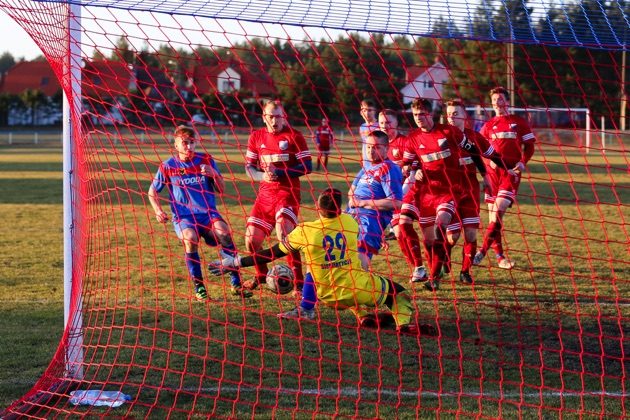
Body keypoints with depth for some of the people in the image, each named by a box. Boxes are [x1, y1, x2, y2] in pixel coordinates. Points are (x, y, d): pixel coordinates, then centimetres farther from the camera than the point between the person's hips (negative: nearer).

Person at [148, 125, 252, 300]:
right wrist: (158, 211, -1)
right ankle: (199, 288, -20)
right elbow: (153, 191, 16)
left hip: (208, 213, 1)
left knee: (224, 233, -30)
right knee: (190, 238, -34)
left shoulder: (206, 160, 6)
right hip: (183, 218, -1)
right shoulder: (168, 166, 3)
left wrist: (214, 174, -12)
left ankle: (236, 284, -22)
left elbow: (221, 190, 8)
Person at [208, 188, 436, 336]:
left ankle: (363, 315, 17)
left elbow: (271, 254, -4)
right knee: (397, 291, 17)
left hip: (329, 296, 1)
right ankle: (404, 321, -13)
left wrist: (235, 262, 4)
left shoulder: (304, 231, -10)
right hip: (358, 288, -1)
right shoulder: (349, 222, -3)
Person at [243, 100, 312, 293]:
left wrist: (279, 173, -19)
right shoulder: (257, 137, 8)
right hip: (265, 192, 5)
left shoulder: (294, 136, -5)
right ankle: (261, 275, 33)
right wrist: (262, 176, -11)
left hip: (287, 192, -5)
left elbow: (307, 167, -8)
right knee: (252, 239, 5)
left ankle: (299, 282, -15)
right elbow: (249, 166, 11)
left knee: (284, 233, -24)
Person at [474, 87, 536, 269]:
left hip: (511, 171, -3)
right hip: (493, 171, 3)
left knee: (498, 211, -16)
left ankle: (482, 252, -17)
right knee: (493, 214, 2)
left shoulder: (519, 122, 6)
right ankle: (499, 256, 11)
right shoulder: (488, 125, 13)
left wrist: (522, 164, -8)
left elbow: (529, 146, 7)